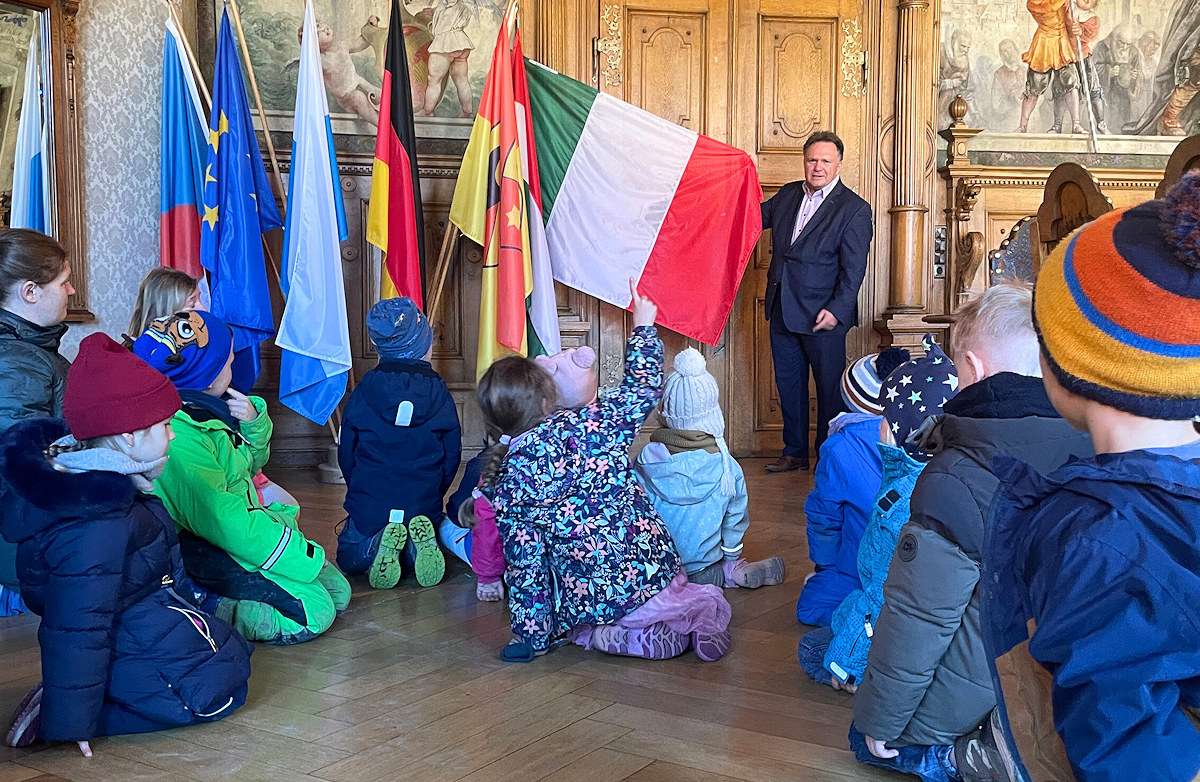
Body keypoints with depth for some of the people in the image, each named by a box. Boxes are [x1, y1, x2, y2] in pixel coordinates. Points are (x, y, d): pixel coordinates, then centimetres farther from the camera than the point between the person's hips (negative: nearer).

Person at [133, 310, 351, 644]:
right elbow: (223, 521, -28)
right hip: (198, 551, -10)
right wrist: (306, 557, -23)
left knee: (338, 592, 5)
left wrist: (253, 422, -2)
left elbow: (251, 463, 21)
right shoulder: (178, 438, -24)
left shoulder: (206, 409, 6)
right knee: (313, 614, -20)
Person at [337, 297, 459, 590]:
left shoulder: (363, 393, -4)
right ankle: (419, 544, -7)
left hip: (368, 508, -1)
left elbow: (346, 456, 4)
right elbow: (452, 458, 3)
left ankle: (377, 547, -10)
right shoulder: (440, 396, -4)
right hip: (425, 508, 1)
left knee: (349, 557, 24)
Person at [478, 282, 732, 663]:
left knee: (580, 628, 33)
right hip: (653, 572, 1)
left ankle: (617, 637, 3)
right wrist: (643, 325, 20)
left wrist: (532, 636, 7)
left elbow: (524, 567, -3)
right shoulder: (584, 427, -8)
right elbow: (644, 388, 7)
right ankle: (699, 609, -2)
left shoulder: (502, 486, -6)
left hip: (586, 604, 0)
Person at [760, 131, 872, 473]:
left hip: (823, 315, -6)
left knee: (829, 388, 5)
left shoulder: (854, 209, -8)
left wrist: (836, 310, -20)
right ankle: (795, 453, 27)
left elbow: (853, 268, -12)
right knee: (789, 384, 14)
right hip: (782, 311, 6)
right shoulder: (787, 195, 9)